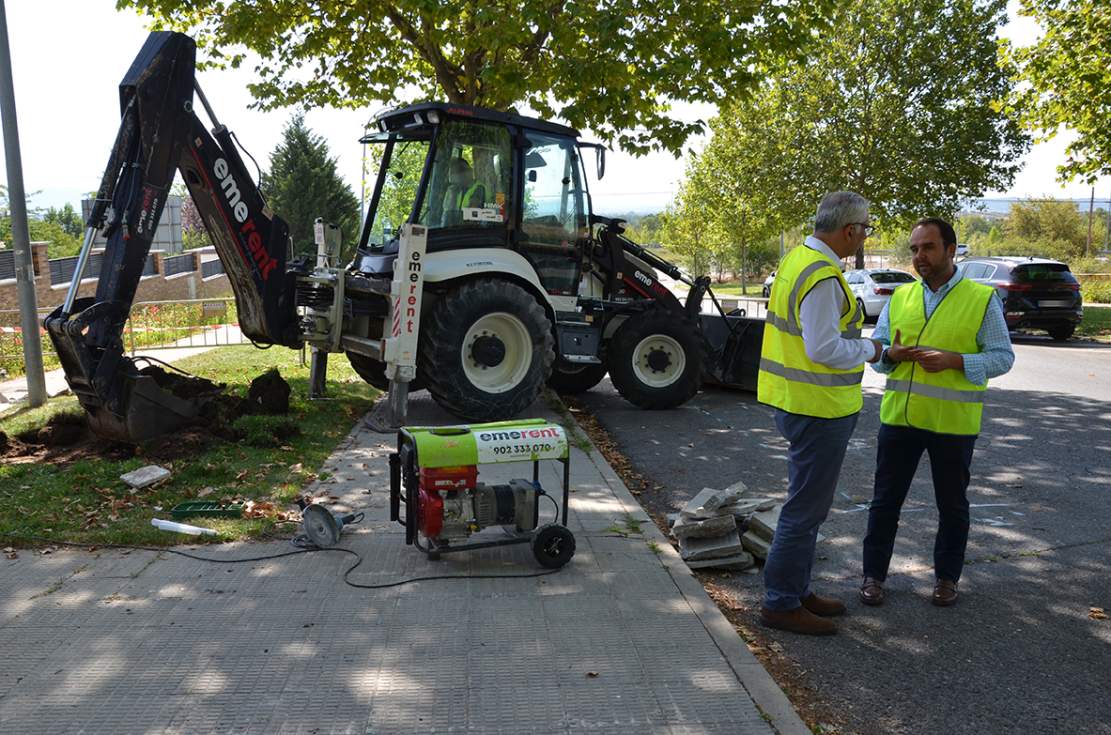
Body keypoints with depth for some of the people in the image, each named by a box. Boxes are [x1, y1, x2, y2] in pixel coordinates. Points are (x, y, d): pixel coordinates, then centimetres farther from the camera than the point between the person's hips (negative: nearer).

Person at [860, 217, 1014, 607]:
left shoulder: (982, 299, -3)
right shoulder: (899, 297, 7)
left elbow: (1002, 356, -5)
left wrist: (955, 361, -21)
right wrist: (891, 355, -12)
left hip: (953, 421, -2)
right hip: (899, 415, 3)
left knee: (952, 504, 12)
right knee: (886, 500, 8)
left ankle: (946, 577, 30)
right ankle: (874, 574, 21)